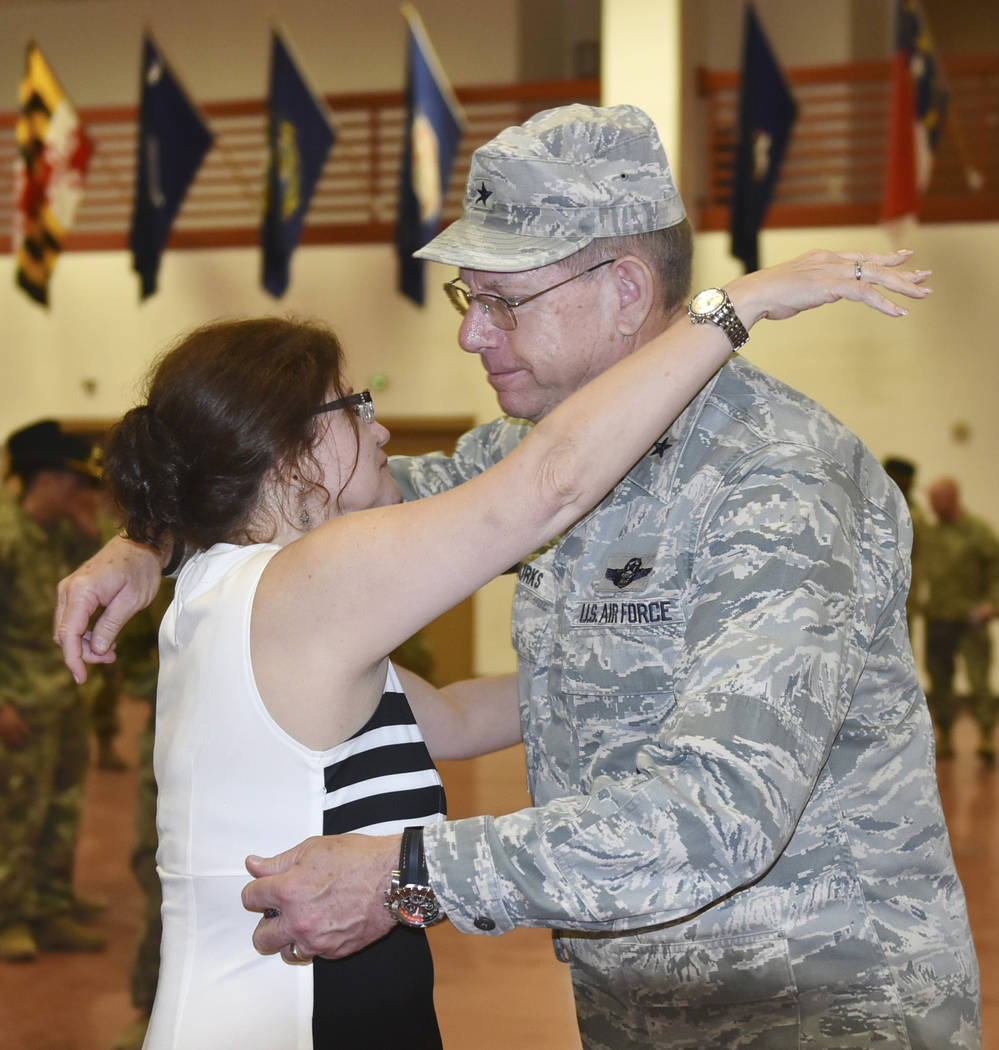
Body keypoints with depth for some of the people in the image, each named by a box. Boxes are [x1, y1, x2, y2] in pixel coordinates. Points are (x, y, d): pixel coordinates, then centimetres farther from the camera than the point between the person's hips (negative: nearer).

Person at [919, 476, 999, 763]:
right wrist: (925, 597, 8)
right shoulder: (930, 533, 10)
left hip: (969, 620, -6)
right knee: (939, 681, 9)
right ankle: (944, 738, 17)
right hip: (937, 619, 6)